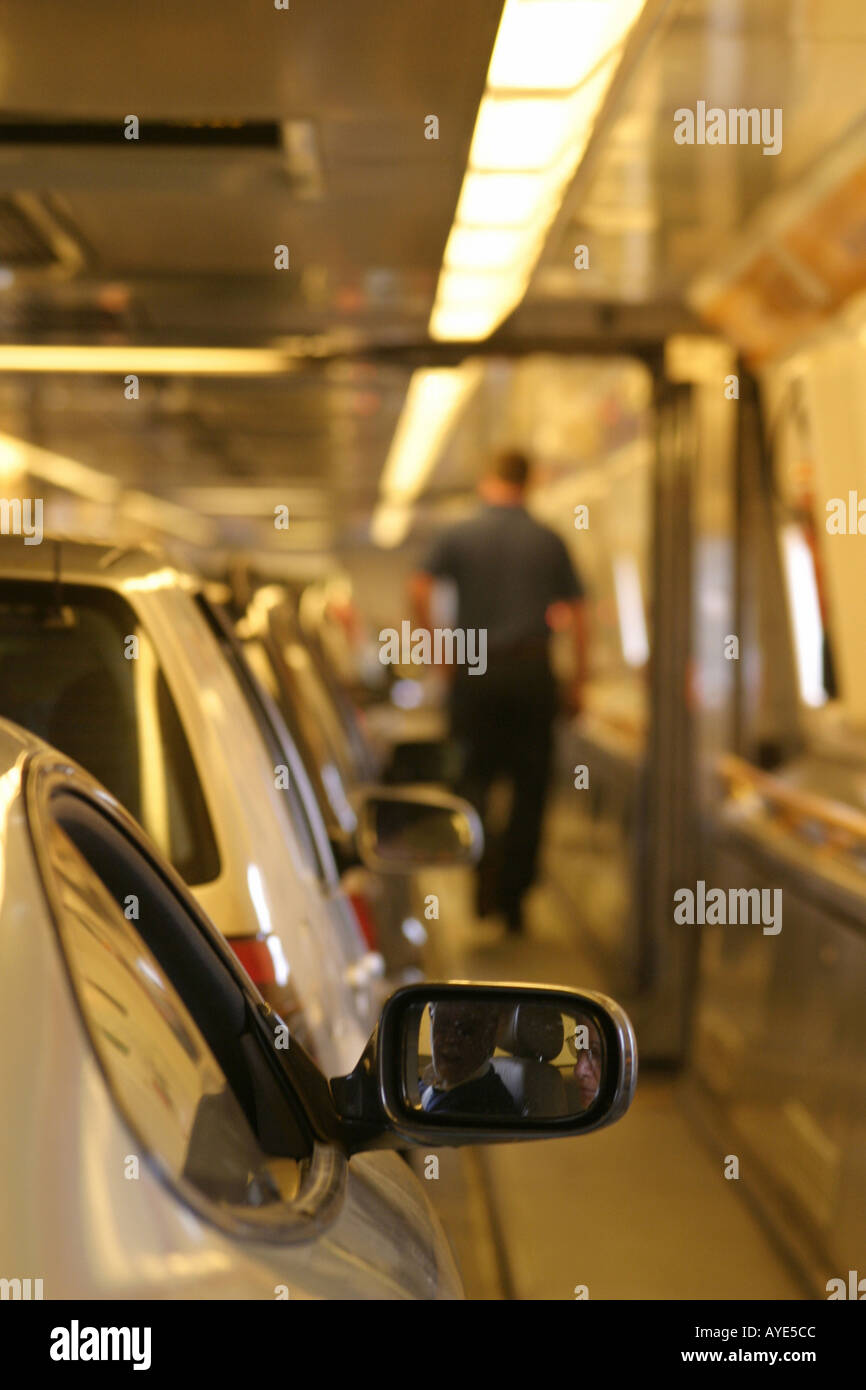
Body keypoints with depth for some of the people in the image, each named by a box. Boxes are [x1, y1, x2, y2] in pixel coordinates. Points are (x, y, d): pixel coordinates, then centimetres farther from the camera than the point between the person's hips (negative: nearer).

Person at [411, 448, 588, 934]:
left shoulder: (460, 535, 2)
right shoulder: (550, 541, 6)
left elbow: (420, 587, -10)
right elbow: (578, 612, 5)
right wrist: (579, 680, 10)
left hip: (476, 671, 0)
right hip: (533, 668, 0)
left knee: (476, 771, 10)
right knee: (530, 785, 8)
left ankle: (483, 868, -16)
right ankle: (513, 898, 10)